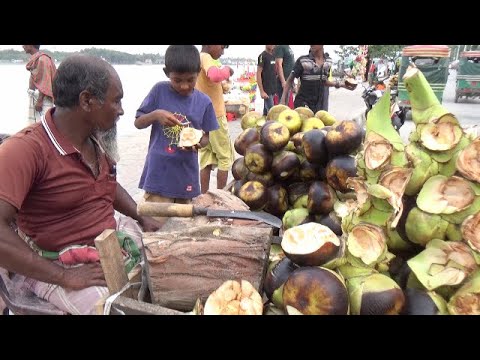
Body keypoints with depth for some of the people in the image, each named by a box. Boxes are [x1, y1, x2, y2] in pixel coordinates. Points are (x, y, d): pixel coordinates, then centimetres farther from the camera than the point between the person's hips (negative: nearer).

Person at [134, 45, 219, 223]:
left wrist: (197, 143, -16)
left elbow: (206, 137, 7)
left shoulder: (204, 102, -1)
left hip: (186, 176, 2)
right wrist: (155, 115, -19)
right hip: (158, 174, -2)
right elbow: (138, 123, 2)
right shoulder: (159, 91, -4)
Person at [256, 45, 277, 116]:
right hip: (266, 89, -7)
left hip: (273, 89, 7)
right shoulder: (263, 56, -9)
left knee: (266, 111, 13)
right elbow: (258, 74, -12)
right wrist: (262, 91, -16)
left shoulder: (274, 55, 12)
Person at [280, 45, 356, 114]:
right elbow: (290, 80, -4)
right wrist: (283, 99, -12)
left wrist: (341, 84, 10)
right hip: (303, 103, -4)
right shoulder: (302, 60, -9)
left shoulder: (327, 64, 4)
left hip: (319, 104, 4)